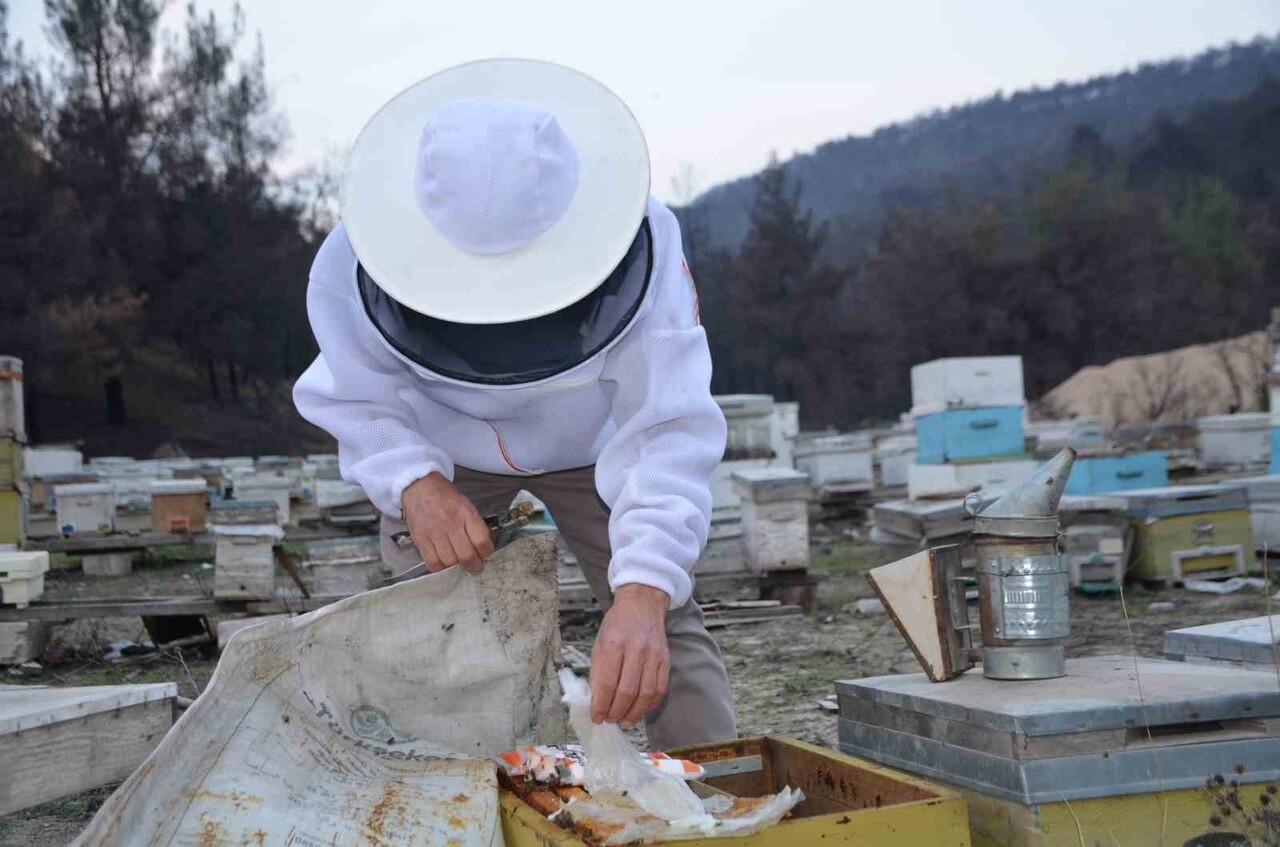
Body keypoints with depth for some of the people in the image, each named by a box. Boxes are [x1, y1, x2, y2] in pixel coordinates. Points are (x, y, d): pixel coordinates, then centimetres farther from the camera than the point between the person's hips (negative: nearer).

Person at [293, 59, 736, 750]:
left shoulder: (639, 247, -38)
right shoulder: (355, 264, -34)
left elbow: (665, 433, -41)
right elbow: (356, 401, -19)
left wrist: (642, 594, -55)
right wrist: (415, 484, -41)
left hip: (591, 448, 0)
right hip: (441, 455, 1)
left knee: (665, 625, -9)